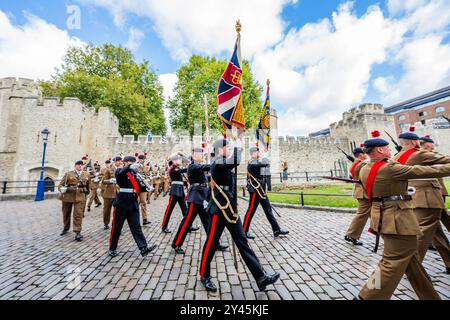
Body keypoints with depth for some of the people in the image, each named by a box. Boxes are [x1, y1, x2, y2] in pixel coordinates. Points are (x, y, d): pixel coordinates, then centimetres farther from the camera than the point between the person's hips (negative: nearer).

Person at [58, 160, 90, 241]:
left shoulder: (86, 175, 9)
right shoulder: (68, 174, 5)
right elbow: (60, 184, 2)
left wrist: (86, 194, 25)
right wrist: (62, 189, -18)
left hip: (80, 197, -1)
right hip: (67, 196, 1)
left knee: (78, 214, -6)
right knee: (66, 213, 17)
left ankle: (77, 232, -3)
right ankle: (66, 228, 39)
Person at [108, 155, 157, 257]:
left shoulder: (133, 173, 13)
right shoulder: (120, 171, -3)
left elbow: (139, 187, 13)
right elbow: (119, 174, -29)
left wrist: (147, 187, -6)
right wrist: (130, 167, -44)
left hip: (133, 203, 5)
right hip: (122, 203, -4)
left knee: (136, 227, 3)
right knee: (116, 227, 10)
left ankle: (143, 248, 1)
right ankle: (112, 248, 30)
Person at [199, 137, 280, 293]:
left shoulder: (224, 163, 11)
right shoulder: (217, 162, -17)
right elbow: (235, 161, -32)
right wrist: (238, 146, -16)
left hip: (231, 209, 9)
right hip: (219, 209, -9)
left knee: (242, 242, 10)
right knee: (211, 244, 10)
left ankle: (261, 278, 18)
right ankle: (204, 276, 33)